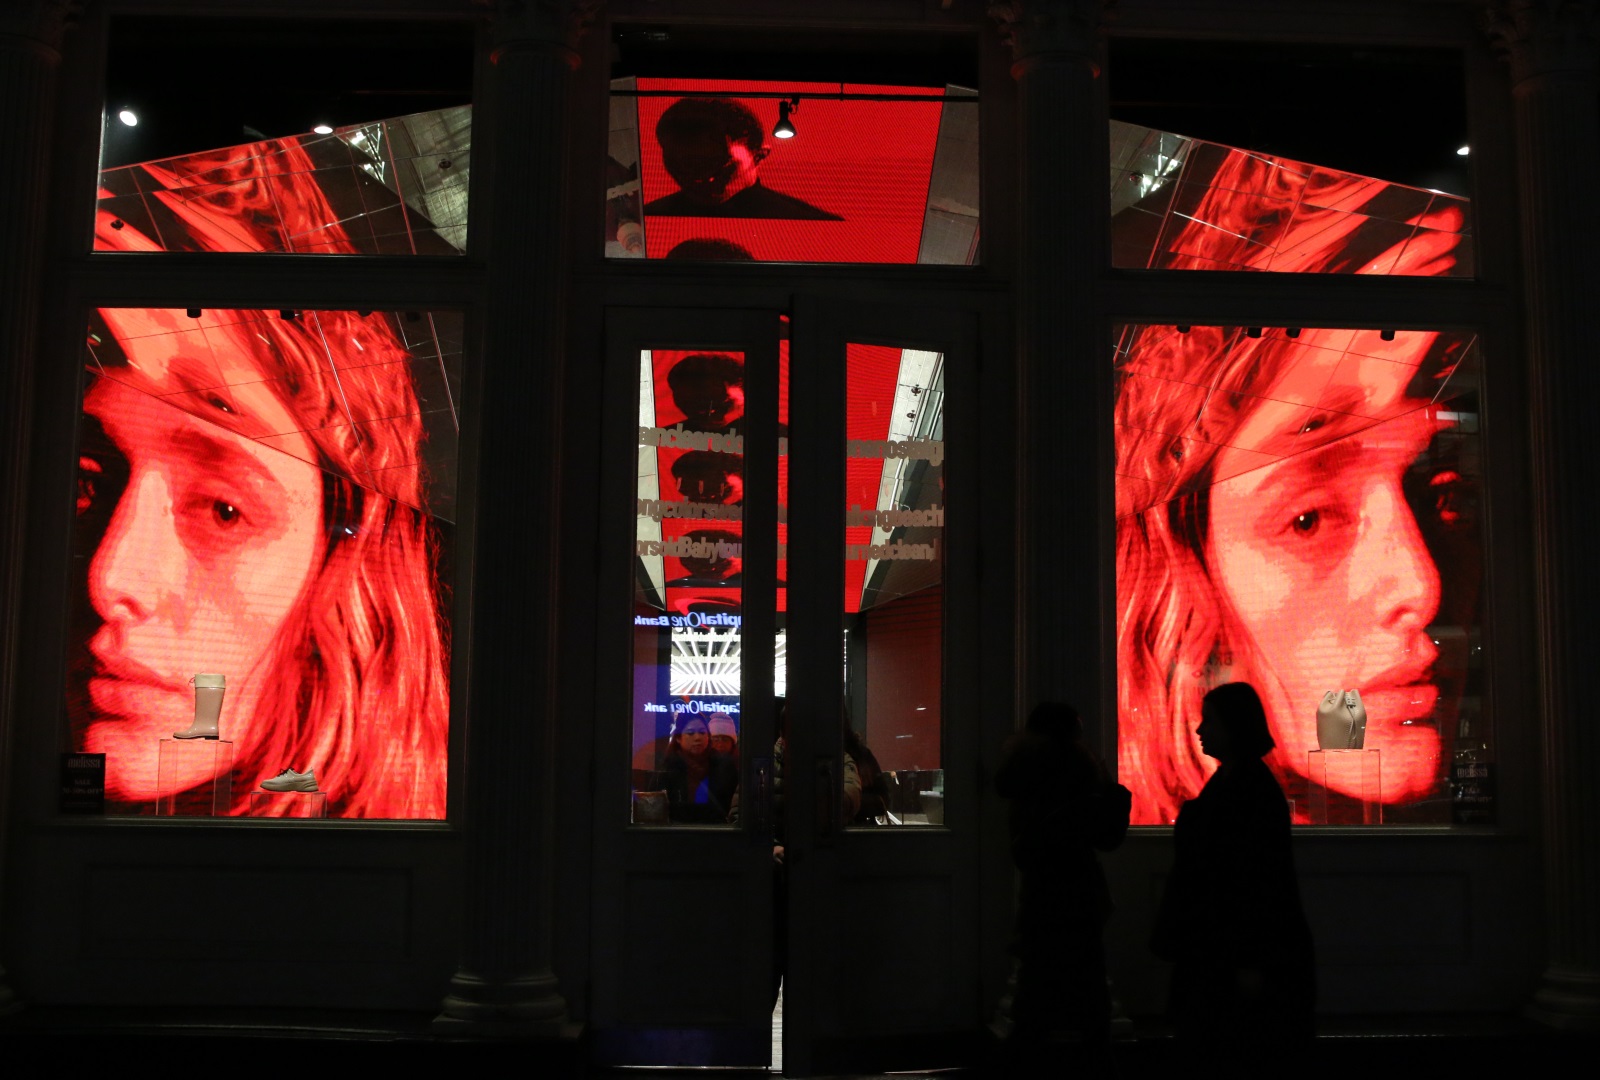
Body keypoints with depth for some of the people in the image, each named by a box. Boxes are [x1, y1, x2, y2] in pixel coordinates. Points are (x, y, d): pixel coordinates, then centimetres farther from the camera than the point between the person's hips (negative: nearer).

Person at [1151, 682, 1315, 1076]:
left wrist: (1253, 962, -21)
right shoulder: (1225, 781, 10)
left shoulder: (1255, 788, -17)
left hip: (1240, 949, -9)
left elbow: (1265, 880, -20)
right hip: (1217, 944, 9)